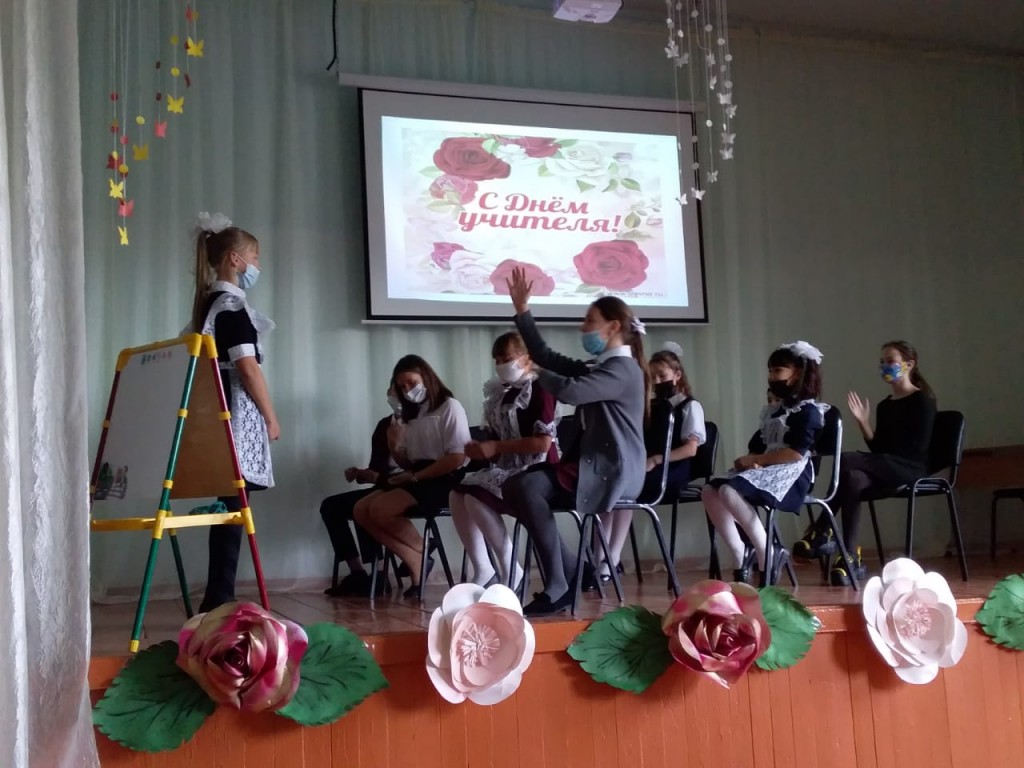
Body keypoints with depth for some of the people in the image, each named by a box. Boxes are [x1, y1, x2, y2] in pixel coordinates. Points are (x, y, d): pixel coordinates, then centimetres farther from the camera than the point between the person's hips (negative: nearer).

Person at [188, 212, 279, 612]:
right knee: (232, 508, -6)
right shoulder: (232, 303, -10)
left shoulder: (208, 303, 17)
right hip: (236, 420, -9)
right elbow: (247, 368, -15)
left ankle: (217, 601, 13)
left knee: (227, 506, 10)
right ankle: (219, 601, -3)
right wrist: (272, 416, -7)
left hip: (215, 417, 9)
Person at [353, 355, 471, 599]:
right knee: (362, 510, -10)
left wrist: (415, 476, -14)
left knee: (380, 509, -24)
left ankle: (422, 554, -3)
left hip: (445, 479, -8)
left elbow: (457, 459, -14)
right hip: (417, 477, 8)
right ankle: (415, 562, -16)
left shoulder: (450, 407, -4)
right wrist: (394, 447, -6)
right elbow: (408, 464, 16)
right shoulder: (411, 416, 18)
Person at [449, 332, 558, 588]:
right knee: (457, 495, -8)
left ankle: (511, 571, -15)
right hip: (508, 466, 9)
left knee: (476, 498, -24)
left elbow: (544, 443, -19)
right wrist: (482, 448, 1)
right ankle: (483, 571, -7)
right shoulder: (503, 392, 16)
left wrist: (495, 448, -18)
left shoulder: (539, 389, -10)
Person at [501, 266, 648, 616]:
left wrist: (536, 374, -7)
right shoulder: (598, 367, 19)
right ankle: (567, 575, -3)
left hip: (610, 471, -10)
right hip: (590, 463, 10)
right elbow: (546, 356, 19)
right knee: (516, 487, -6)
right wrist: (522, 311, 14)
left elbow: (570, 391, -27)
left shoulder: (623, 369, -12)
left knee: (524, 486, -24)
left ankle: (561, 584, -17)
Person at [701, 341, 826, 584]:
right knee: (710, 491, -6)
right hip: (767, 471, 10)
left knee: (730, 491, -30)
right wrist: (750, 460, -8)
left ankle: (766, 557, -22)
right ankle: (741, 556, -7)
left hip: (791, 474, -9)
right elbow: (760, 447, 16)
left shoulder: (808, 411, -6)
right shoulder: (777, 411, 23)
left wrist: (754, 460, -13)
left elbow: (795, 454, -18)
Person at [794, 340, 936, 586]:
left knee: (845, 460, -29)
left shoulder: (922, 400, 3)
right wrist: (863, 423, 2)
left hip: (911, 468, -6)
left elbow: (919, 446, -7)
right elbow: (877, 449, 14)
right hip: (886, 469, 6)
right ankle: (851, 559, -37)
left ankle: (821, 534, -25)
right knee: (853, 479, -31)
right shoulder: (884, 406, 22)